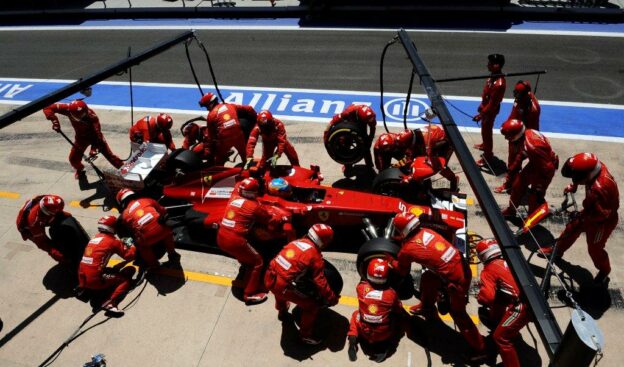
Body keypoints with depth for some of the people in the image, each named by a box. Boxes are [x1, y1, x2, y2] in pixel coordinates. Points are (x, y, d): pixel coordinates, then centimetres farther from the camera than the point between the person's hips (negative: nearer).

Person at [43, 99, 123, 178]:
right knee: (74, 158, 6)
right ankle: (80, 170, 39)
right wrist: (54, 121, -37)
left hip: (94, 135, -3)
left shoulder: (92, 116, -37)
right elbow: (48, 107, -22)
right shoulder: (68, 108, -29)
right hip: (81, 137, 4)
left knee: (109, 155, -9)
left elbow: (97, 133, -37)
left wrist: (94, 148, -47)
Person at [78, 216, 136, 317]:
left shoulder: (95, 237, 14)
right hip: (96, 280, -8)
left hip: (83, 278, 8)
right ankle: (110, 303, -19)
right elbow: (129, 255, -3)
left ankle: (84, 289, 21)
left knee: (113, 271, 28)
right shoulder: (112, 241, -6)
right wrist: (133, 246, 14)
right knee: (126, 279, -1)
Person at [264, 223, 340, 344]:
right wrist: (332, 298, 6)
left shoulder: (297, 241, 11)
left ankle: (282, 310, 65)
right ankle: (306, 334, 22)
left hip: (269, 278, 8)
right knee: (312, 305, 8)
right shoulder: (315, 255, -7)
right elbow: (320, 282, -6)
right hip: (282, 286, -7)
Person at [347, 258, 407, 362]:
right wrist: (409, 318, 27)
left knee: (356, 314, 30)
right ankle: (385, 345, 9)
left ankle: (352, 343, 10)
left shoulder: (361, 287, -11)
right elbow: (400, 311, 7)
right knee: (397, 318, 23)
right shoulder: (391, 293, -10)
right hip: (384, 334, -1)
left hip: (364, 331, 1)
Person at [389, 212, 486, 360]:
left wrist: (391, 262, 28)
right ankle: (427, 308, 46)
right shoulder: (426, 231, 4)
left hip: (456, 278, -8)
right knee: (427, 278, 24)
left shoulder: (407, 250, -11)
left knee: (458, 313, 11)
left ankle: (479, 348, 24)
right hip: (463, 266, 8)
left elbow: (402, 271, 10)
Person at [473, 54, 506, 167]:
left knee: (487, 132, 6)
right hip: (486, 108, 9)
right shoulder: (494, 76, -5)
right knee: (484, 130, 28)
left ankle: (487, 156, 22)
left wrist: (481, 115, -25)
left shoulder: (499, 84, -34)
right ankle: (484, 145, 52)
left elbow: (492, 104, -29)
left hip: (490, 111, -9)